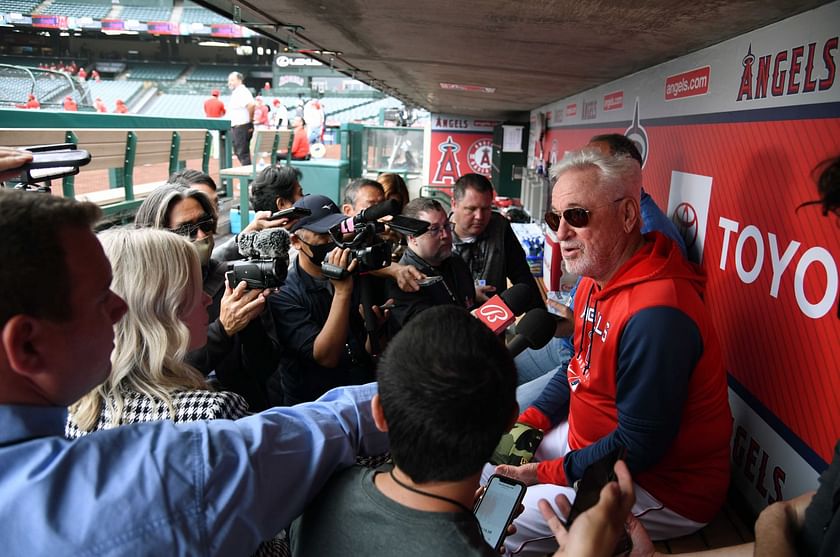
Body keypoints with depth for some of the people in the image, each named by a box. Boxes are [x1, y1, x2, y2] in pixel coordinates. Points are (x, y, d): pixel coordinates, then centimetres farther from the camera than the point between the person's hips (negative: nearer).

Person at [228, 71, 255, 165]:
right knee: (238, 151, 16)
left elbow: (251, 105, -30)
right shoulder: (235, 93, 17)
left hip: (242, 127, -11)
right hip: (236, 127, 11)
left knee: (243, 152, -7)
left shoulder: (242, 92, -14)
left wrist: (250, 120, -19)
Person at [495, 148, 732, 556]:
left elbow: (640, 445, -28)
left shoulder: (655, 315, -32)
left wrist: (547, 473, -18)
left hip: (663, 489, -9)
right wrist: (530, 422, -1)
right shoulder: (596, 281, 0)